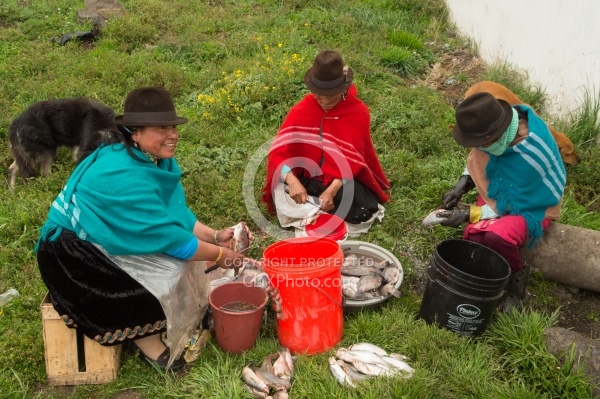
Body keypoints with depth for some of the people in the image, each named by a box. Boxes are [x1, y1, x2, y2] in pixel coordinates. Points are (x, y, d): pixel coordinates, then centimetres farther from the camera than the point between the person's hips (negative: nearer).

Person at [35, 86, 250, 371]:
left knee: (184, 247, -2)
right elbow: (165, 235, -28)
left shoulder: (155, 158, -3)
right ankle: (145, 339, 1)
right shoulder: (124, 175, -31)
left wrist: (214, 236, -10)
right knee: (166, 271, -22)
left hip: (105, 239, 9)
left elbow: (175, 214, 2)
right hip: (73, 253, -9)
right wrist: (218, 254, -18)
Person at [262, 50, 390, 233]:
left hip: (345, 180, 0)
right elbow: (278, 151, -18)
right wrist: (292, 181, -36)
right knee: (283, 201, -28)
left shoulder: (358, 112, -13)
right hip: (307, 179, 0)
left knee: (360, 211, -28)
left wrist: (332, 190, -33)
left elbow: (353, 161, -19)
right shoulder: (301, 110, -10)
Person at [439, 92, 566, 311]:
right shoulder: (500, 122, -16)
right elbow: (479, 158, 4)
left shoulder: (530, 157, -36)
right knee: (474, 235, -22)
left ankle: (517, 277, -4)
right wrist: (461, 186, -9)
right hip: (500, 190, 6)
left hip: (533, 204, -6)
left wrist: (469, 214, -26)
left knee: (496, 236, -35)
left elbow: (511, 205, -25)